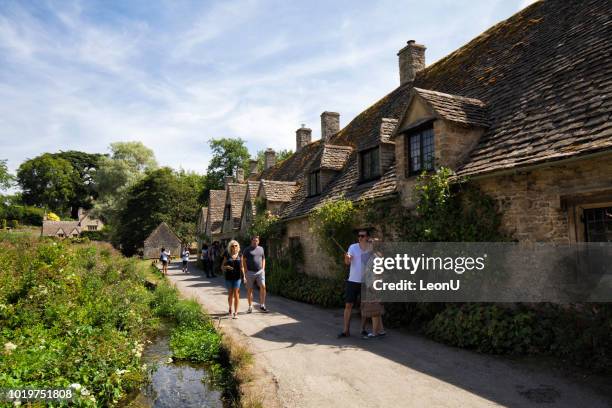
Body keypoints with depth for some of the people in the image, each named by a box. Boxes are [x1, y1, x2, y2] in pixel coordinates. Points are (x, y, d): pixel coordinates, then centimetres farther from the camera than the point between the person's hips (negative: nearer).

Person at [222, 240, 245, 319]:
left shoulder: (239, 255, 3)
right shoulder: (227, 256, 0)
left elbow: (242, 267, 8)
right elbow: (222, 266, 4)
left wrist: (243, 276, 0)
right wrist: (226, 267, -18)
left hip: (237, 277, 0)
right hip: (229, 277, 0)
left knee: (236, 295, -5)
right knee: (230, 294, 11)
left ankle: (235, 313, 0)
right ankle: (230, 308, 36)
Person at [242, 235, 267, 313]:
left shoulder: (261, 249, 12)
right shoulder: (247, 250, 0)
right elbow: (243, 261, 0)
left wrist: (263, 269, 9)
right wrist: (246, 271, -7)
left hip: (260, 272, 2)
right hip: (250, 272, -2)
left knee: (263, 286, -11)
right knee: (250, 290, 4)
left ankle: (262, 305, -2)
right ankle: (250, 307, 16)